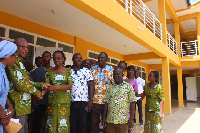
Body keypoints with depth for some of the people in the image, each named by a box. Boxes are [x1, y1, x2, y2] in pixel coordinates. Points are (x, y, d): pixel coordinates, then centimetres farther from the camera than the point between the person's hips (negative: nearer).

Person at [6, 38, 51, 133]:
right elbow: (20, 83, -22)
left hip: (24, 106, 10)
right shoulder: (13, 62, -15)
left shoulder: (20, 62, 17)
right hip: (18, 105, -10)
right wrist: (36, 92, -9)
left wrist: (42, 85, 10)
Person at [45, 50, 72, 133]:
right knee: (52, 122, 4)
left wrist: (58, 87, -24)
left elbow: (70, 86, -8)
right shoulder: (49, 71, 7)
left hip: (64, 101, -1)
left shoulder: (68, 71, 2)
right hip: (52, 101, 2)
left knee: (63, 123, 2)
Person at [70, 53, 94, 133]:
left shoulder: (86, 71, 5)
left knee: (83, 125, 6)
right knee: (72, 125, 9)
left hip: (83, 101, -1)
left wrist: (91, 100, -7)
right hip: (71, 102, 1)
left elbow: (91, 86, 1)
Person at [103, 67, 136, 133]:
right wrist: (104, 117, 6)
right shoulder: (109, 87, 8)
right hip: (110, 120, 3)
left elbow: (132, 103, -4)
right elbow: (106, 102, 8)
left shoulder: (128, 86, -1)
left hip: (123, 120, -2)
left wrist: (131, 119, -8)